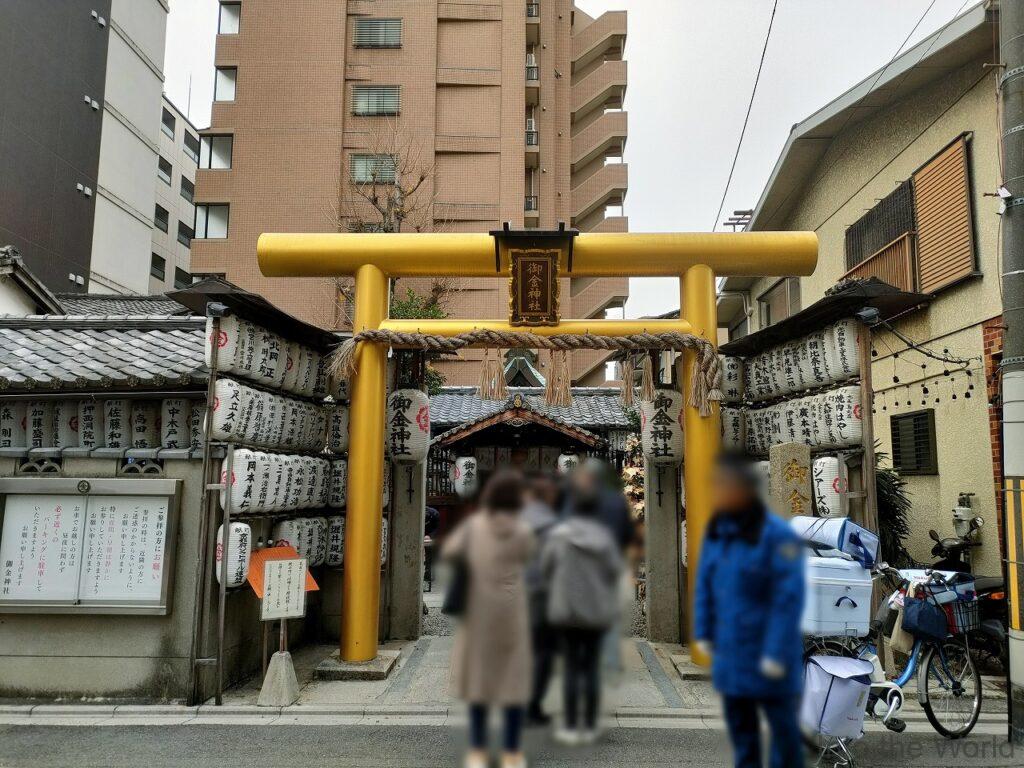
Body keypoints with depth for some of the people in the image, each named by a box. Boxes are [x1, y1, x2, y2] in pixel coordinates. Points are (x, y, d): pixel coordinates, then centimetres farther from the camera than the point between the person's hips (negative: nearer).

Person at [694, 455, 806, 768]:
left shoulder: (777, 535, -19)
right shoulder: (717, 530, 0)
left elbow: (790, 596, -20)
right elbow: (705, 583, 7)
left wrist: (777, 652, -20)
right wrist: (703, 633, 6)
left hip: (768, 653, -6)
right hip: (730, 649, 6)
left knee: (781, 721, 9)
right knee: (739, 721, 15)